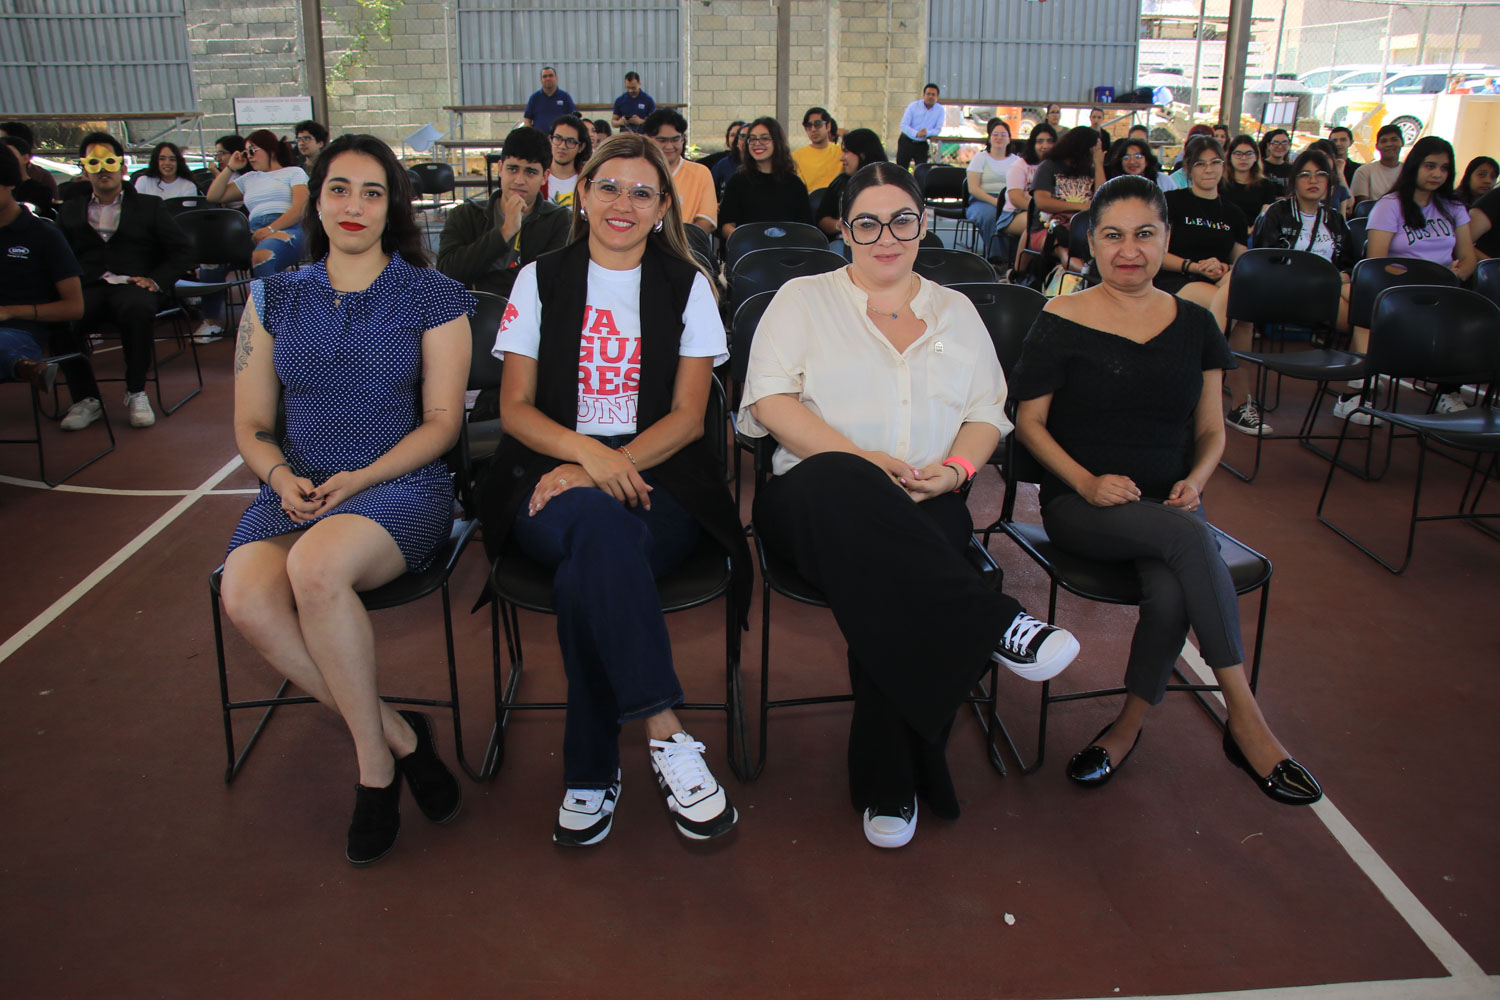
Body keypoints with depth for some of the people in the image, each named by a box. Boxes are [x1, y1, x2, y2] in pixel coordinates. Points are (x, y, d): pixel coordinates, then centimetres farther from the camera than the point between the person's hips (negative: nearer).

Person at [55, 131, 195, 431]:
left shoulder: (148, 206, 21)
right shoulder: (70, 210, 26)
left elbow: (183, 251, 12)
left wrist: (156, 279, -6)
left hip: (133, 286, -2)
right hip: (87, 290, 2)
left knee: (137, 309, -38)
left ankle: (136, 393, -22)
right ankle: (85, 398, -15)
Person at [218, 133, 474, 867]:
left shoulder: (431, 297, 5)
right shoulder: (273, 299, 15)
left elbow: (441, 422, 0)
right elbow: (251, 424, 15)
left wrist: (359, 479, -13)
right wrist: (283, 478, -7)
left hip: (402, 485, -3)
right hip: (296, 491, 4)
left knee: (316, 566, -36)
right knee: (246, 596, -29)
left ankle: (374, 758, -15)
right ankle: (397, 735, -13)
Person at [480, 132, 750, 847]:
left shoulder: (687, 286, 12)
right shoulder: (541, 280, 13)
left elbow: (688, 414, 3)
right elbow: (516, 408, 6)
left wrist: (611, 464, -16)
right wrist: (589, 453, -15)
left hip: (656, 476, 0)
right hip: (554, 476, 0)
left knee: (586, 576, -34)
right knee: (600, 522, -37)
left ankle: (591, 772, -25)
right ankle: (666, 735, -37)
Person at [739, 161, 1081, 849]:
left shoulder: (957, 312, 22)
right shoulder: (803, 300, 13)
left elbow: (989, 414, 16)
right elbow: (771, 402, -1)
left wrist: (955, 468, -7)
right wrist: (862, 460, -13)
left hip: (923, 508, 2)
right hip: (812, 498, -1)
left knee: (886, 573, -34)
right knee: (842, 485, -40)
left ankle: (889, 785, -20)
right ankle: (993, 625, -40)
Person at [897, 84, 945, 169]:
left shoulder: (940, 110, -4)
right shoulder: (913, 106, -7)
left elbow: (938, 129, -6)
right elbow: (903, 125, -12)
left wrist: (927, 133, -30)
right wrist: (916, 133, -32)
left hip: (922, 145, 1)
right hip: (906, 142, -1)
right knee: (900, 169, 2)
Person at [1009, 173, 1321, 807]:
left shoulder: (1194, 325, 11)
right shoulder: (1061, 322, -1)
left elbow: (1210, 428, 15)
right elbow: (1029, 421, 0)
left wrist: (1196, 480, -7)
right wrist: (1087, 481, -14)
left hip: (1168, 505, 3)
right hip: (1079, 505, -3)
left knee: (1173, 588, -31)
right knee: (1188, 537, -33)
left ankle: (1127, 727, -10)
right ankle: (1244, 719, -24)